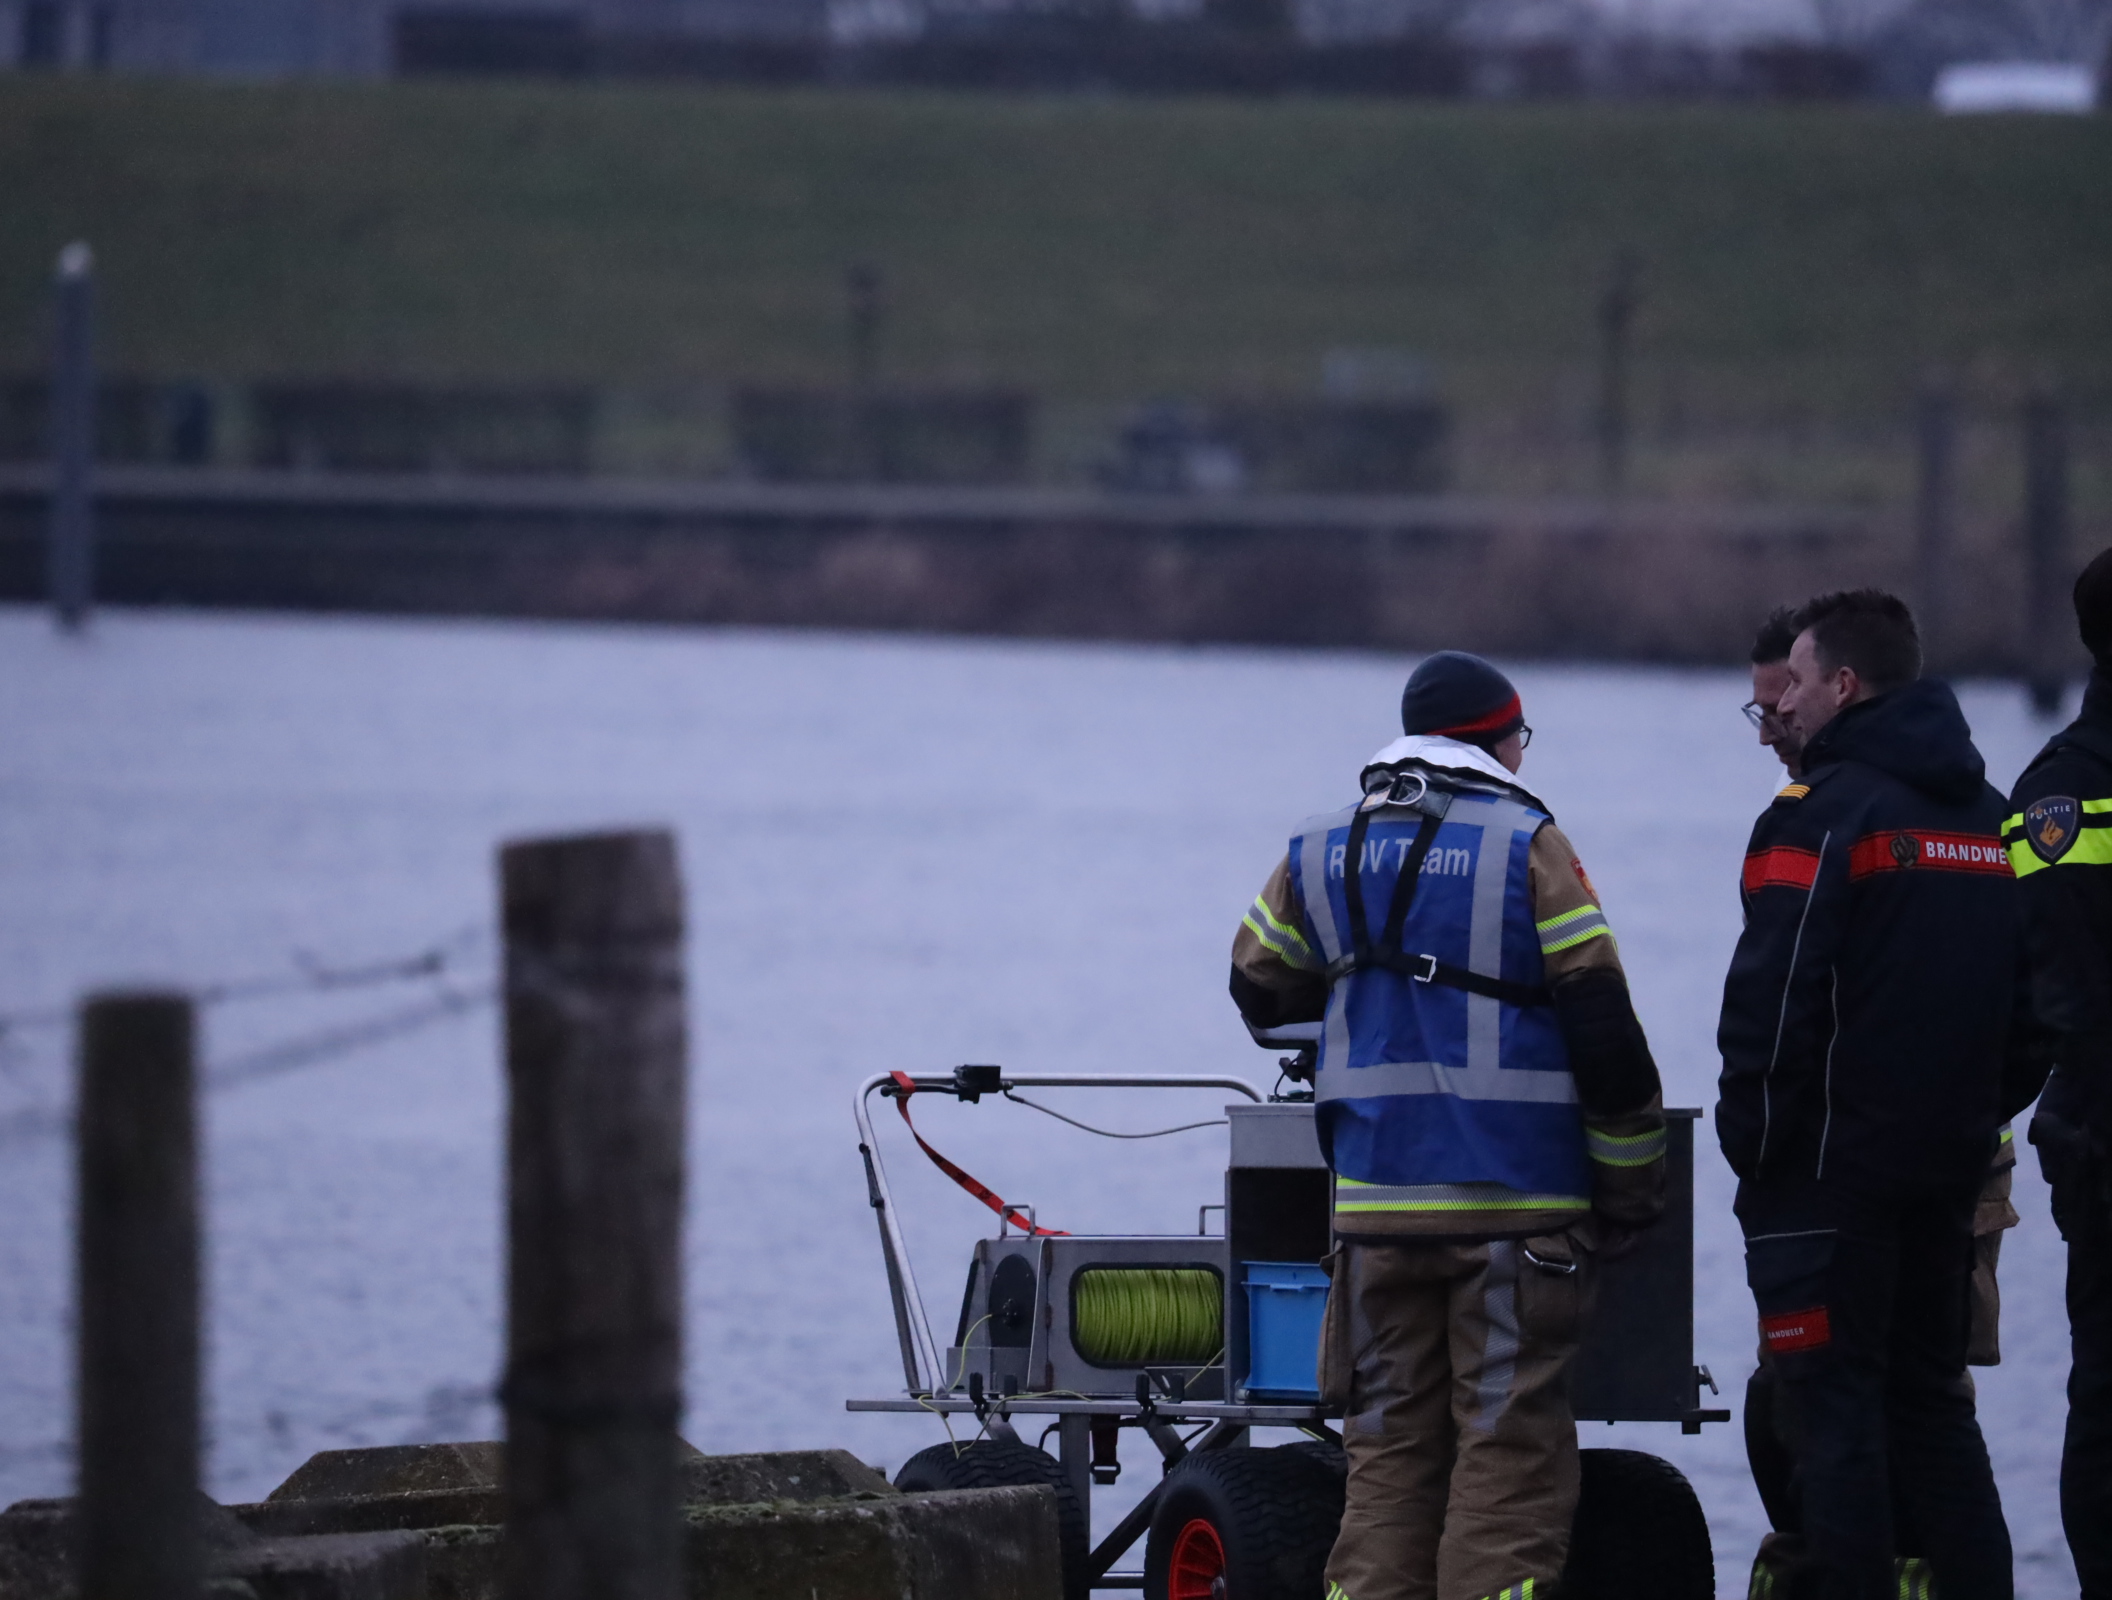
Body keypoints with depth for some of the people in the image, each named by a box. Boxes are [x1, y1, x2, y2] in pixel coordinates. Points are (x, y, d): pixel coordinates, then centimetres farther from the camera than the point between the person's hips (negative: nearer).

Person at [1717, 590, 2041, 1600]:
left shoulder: (1826, 812, -12)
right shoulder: (1989, 816, 13)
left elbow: (1774, 995, -18)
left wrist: (1751, 1137, -8)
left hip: (1832, 1171, -7)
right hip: (1949, 1168, 8)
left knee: (1835, 1409, -4)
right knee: (1932, 1403, 15)